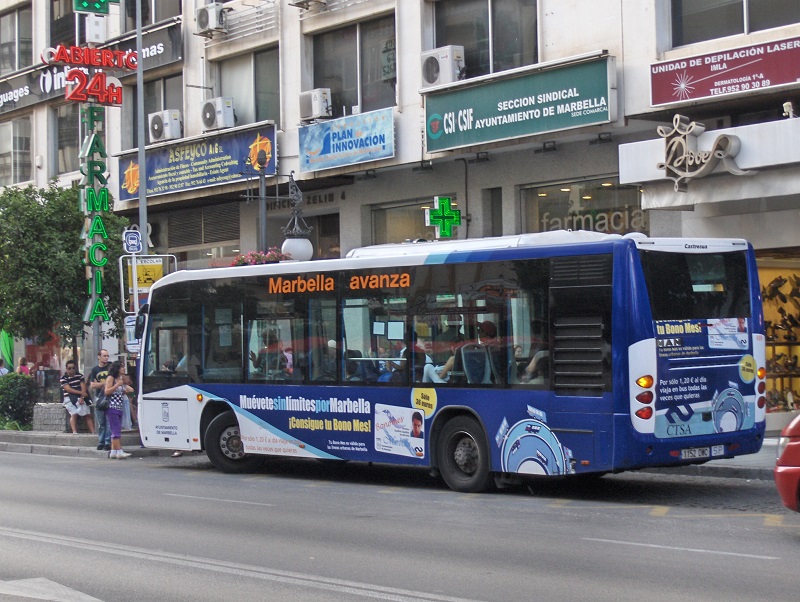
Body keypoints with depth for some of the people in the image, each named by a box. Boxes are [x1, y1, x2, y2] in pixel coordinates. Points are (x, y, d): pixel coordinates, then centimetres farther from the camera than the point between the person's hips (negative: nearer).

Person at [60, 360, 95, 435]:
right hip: (69, 398, -3)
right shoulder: (64, 378, 0)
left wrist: (82, 397, -16)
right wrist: (81, 393, -19)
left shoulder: (79, 376, 10)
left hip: (80, 398, 3)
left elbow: (83, 387, 1)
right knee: (74, 414, -24)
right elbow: (68, 389, -11)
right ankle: (74, 431, -33)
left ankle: (93, 432, -13)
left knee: (88, 414, -8)